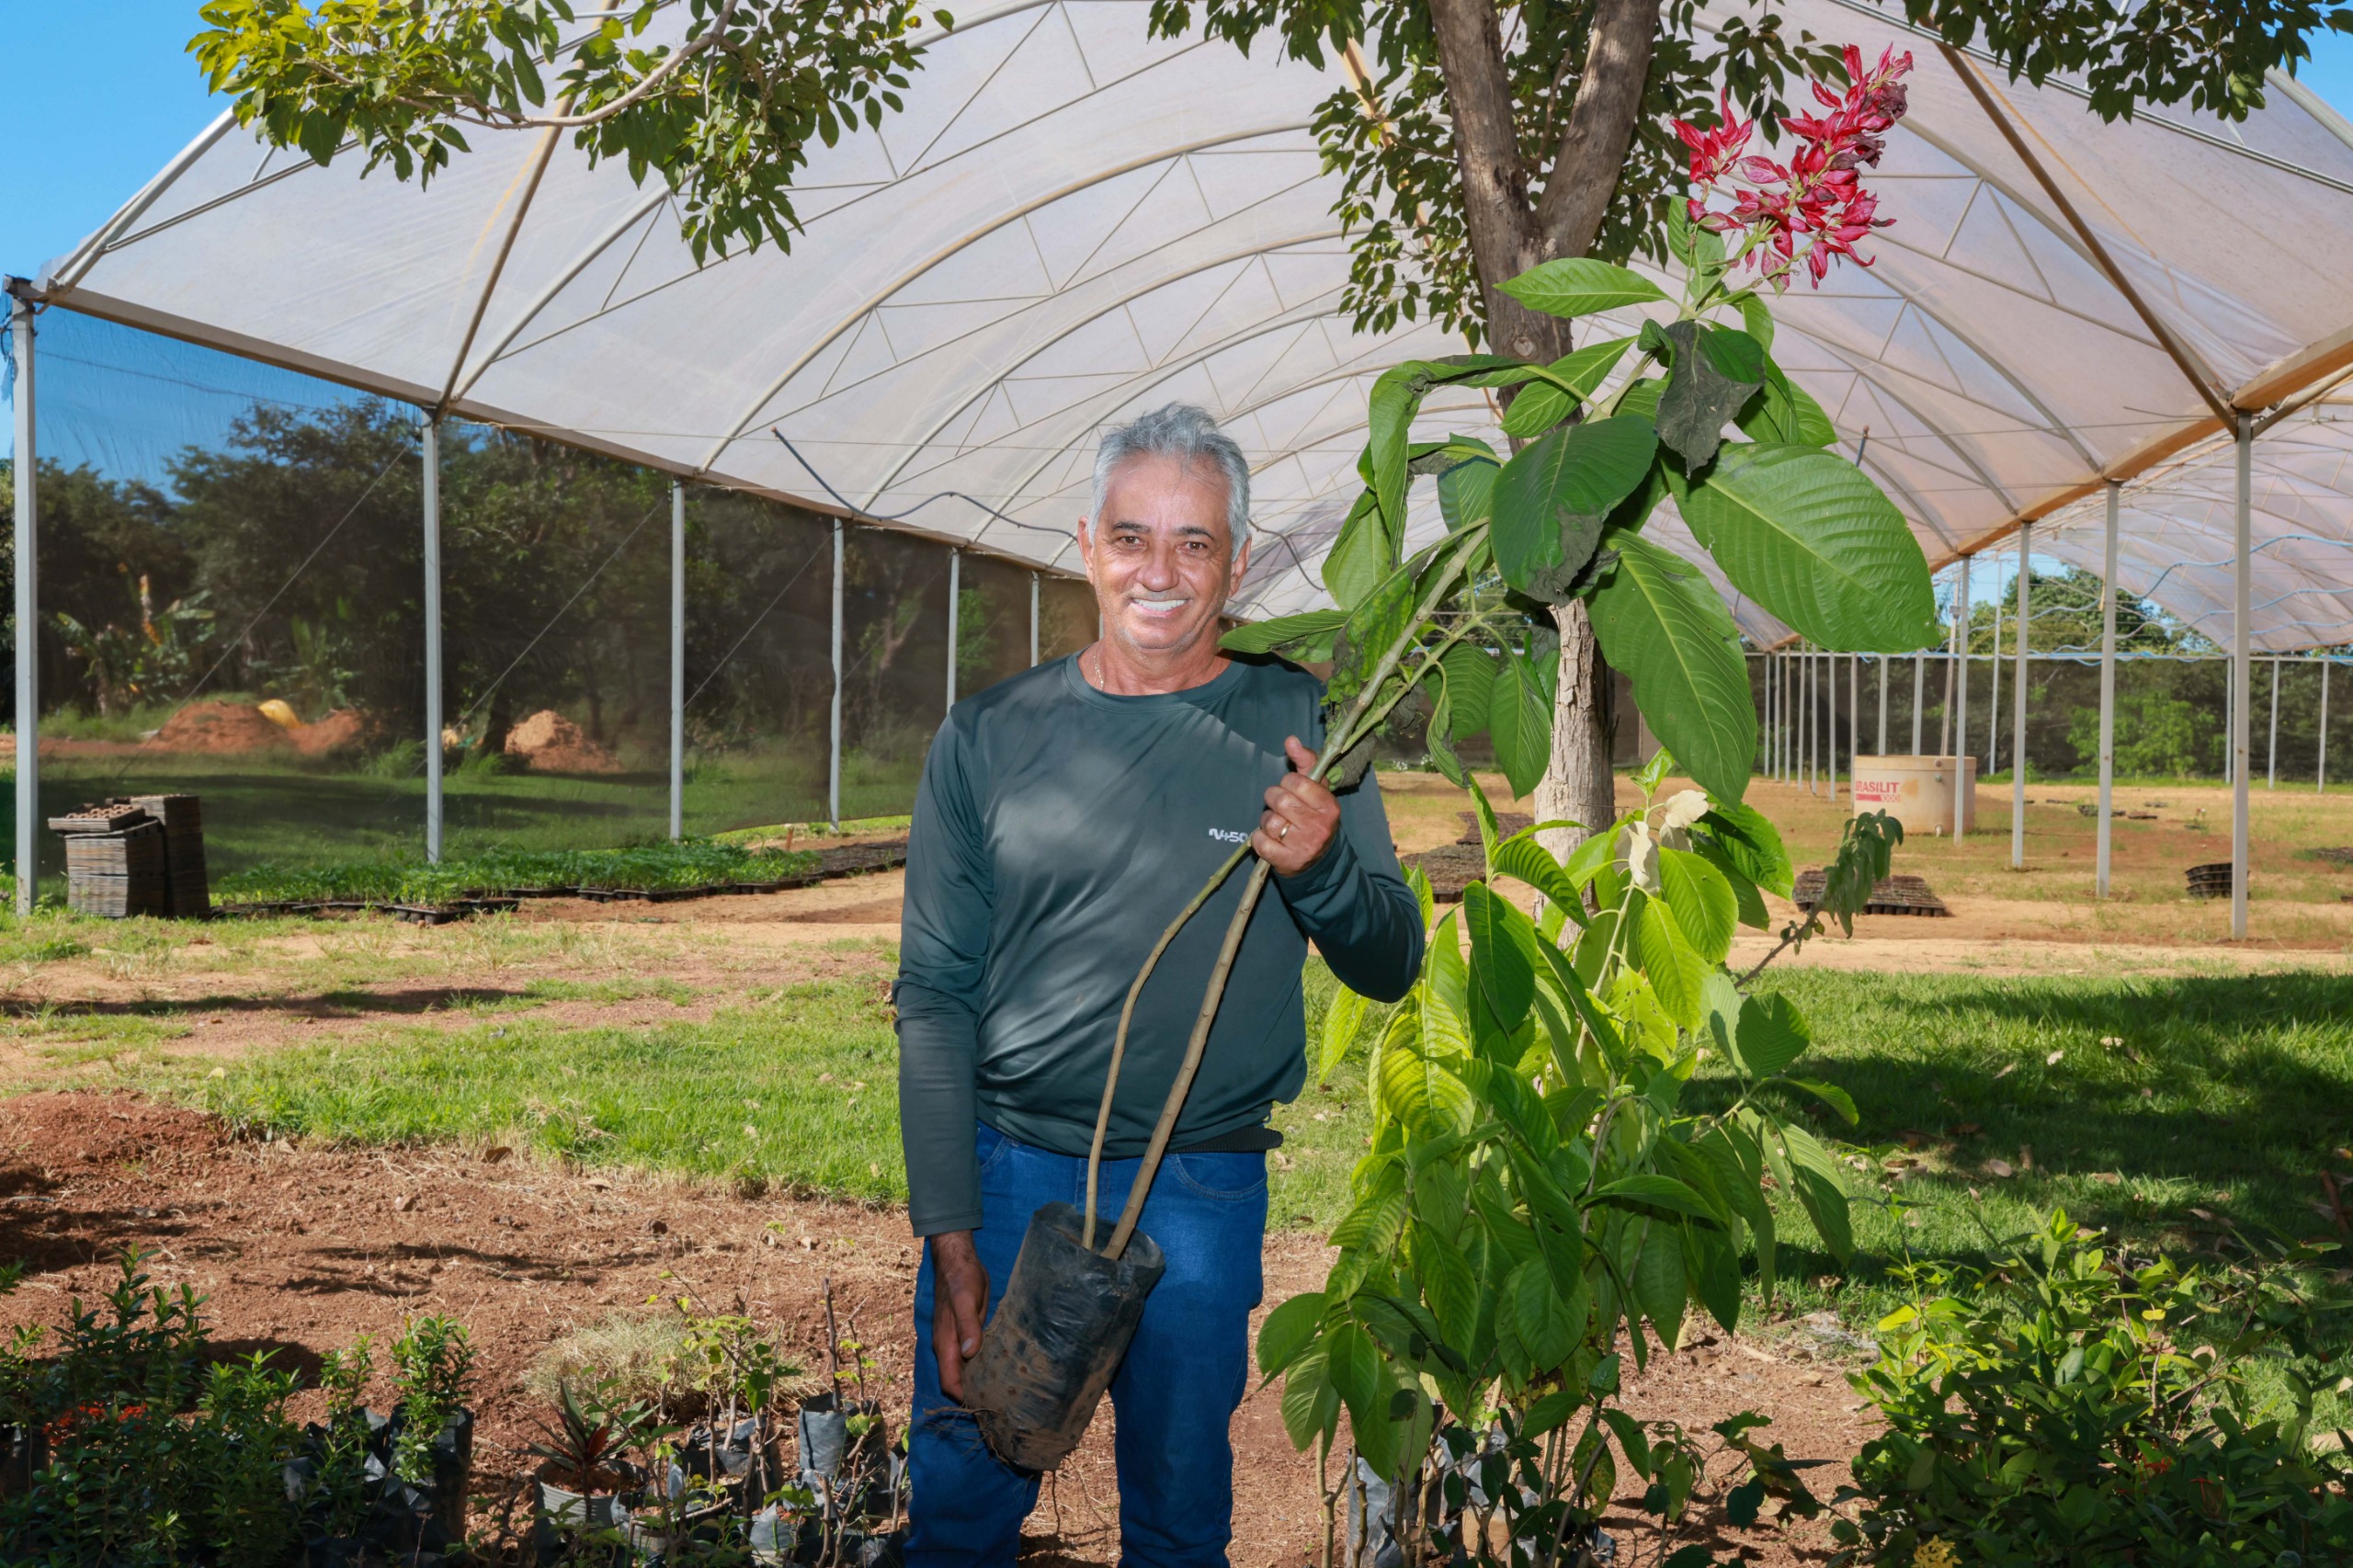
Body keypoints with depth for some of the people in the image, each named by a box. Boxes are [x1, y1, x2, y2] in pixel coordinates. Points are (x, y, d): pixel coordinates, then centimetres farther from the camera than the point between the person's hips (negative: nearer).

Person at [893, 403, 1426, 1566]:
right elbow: (935, 996, 0)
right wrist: (950, 1241, -6)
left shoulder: (1296, 727, -1)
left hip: (1201, 1193, 0)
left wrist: (1324, 868, -21)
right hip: (1004, 1165, 1)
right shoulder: (988, 737, -1)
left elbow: (1391, 968, 2)